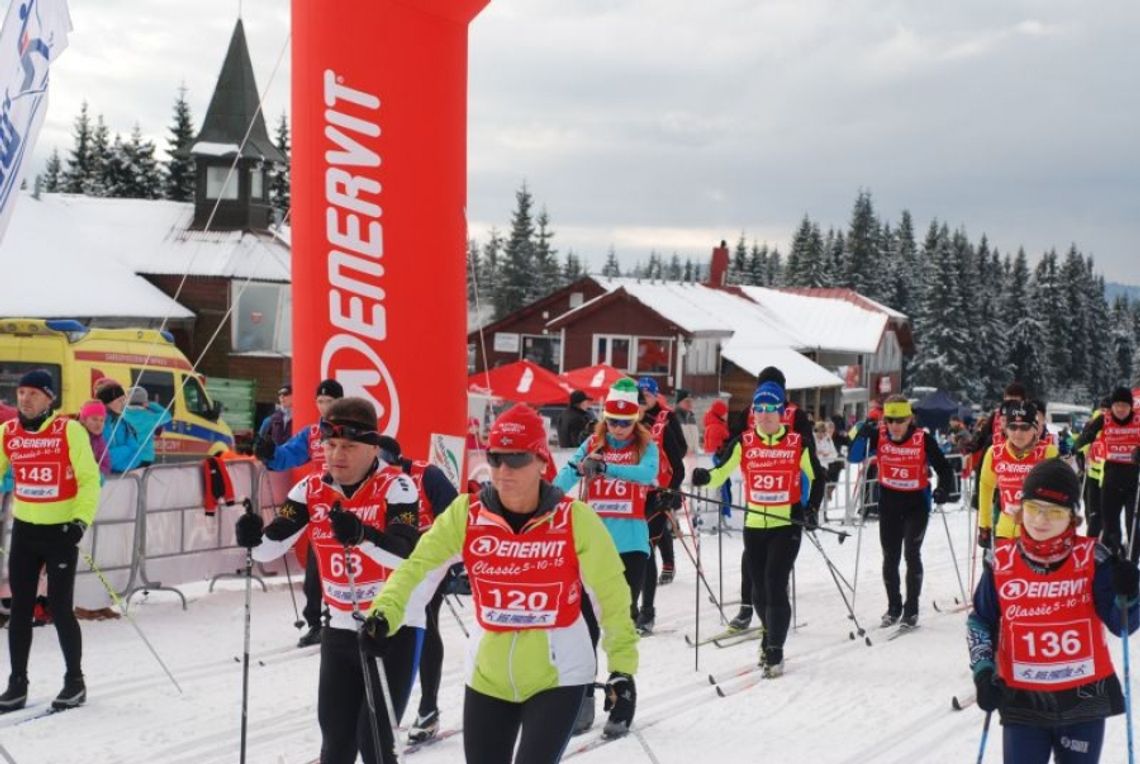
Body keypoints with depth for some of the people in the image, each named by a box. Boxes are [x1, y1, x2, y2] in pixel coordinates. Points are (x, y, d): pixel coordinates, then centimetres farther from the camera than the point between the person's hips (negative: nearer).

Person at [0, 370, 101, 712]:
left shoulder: (70, 431, -10)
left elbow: (89, 479, -10)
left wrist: (81, 520, -19)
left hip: (61, 530, -4)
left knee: (60, 609, -1)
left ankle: (75, 681, 15)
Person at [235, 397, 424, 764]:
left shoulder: (395, 486, -16)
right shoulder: (312, 489, -2)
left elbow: (407, 556, -29)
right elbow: (273, 545, -7)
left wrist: (361, 536, -46)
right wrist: (255, 538, -29)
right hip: (340, 628, 5)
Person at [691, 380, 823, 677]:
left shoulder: (797, 443, -3)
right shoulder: (744, 443, 2)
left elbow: (816, 477, 9)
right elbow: (721, 472, -3)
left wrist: (811, 509, -3)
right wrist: (704, 477, -24)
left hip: (787, 525, -3)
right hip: (754, 525, 3)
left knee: (775, 586, -12)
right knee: (759, 590, 10)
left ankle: (775, 652, -2)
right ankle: (772, 634, 38)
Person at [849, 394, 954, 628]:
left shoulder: (923, 439, -14)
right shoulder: (878, 436, -8)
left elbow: (943, 468, -8)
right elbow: (854, 457, -11)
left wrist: (943, 490, -26)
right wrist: (863, 435, -27)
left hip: (916, 503, -3)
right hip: (889, 503, 3)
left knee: (911, 554, -12)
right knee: (890, 557, 10)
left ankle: (911, 609, -1)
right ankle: (893, 607, 25)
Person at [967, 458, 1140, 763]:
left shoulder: (1091, 559, -8)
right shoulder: (1002, 561, -5)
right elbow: (980, 622, 7)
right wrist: (983, 670, -4)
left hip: (1084, 700, 0)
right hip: (1022, 702, 1)